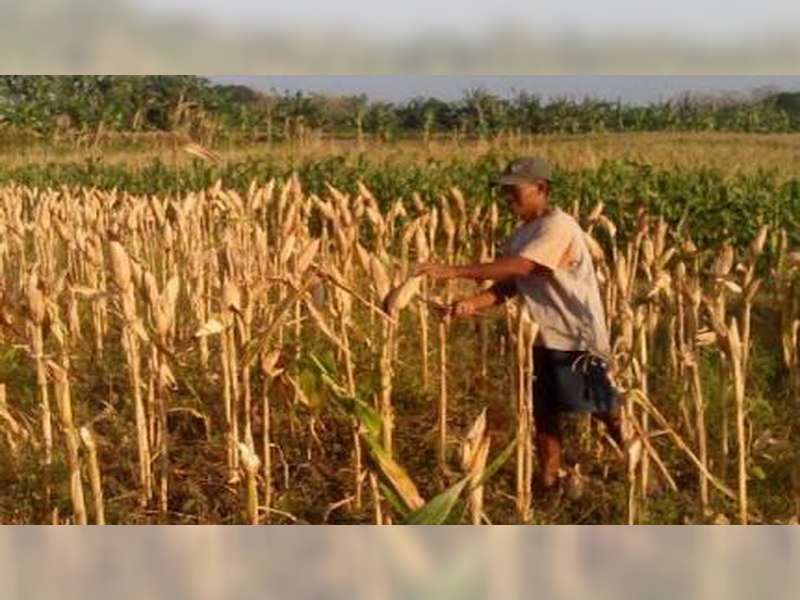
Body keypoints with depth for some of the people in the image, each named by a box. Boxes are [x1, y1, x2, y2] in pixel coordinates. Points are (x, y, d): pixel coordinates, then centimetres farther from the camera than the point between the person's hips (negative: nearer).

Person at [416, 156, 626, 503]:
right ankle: (548, 483, 24)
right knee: (543, 412, 12)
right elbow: (508, 284, 2)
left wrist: (454, 272, -36)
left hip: (578, 337, -8)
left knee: (605, 409, 3)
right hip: (546, 338, 8)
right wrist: (473, 303, -18)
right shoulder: (521, 235, 8)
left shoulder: (559, 226, -20)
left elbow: (519, 267, -33)